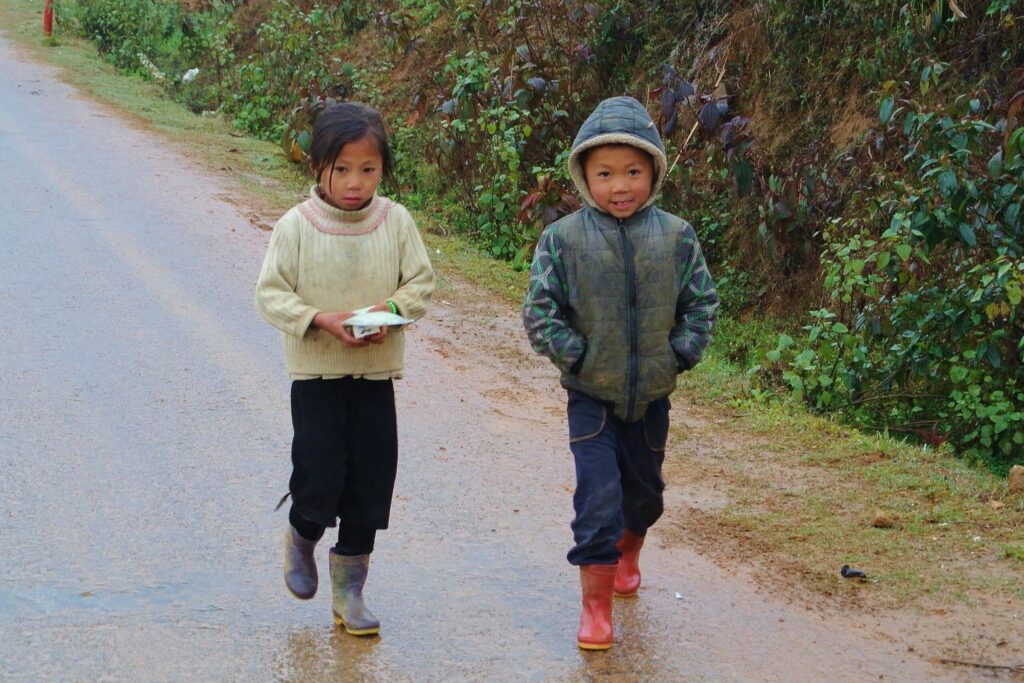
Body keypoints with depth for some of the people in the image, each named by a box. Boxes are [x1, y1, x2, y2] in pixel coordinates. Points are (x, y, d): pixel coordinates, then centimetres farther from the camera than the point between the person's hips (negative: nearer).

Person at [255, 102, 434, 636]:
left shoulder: (396, 222, -3)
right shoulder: (296, 226, -9)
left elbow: (421, 282, 4)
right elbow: (271, 294, -7)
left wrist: (392, 309, -16)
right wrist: (321, 319, -21)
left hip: (376, 373, 3)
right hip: (315, 373, -2)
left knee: (371, 481, 5)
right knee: (319, 476, -6)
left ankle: (349, 586, 19)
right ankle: (301, 538, 29)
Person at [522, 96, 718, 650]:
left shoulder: (676, 237, -5)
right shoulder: (562, 239, -11)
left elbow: (701, 302, 3)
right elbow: (539, 311, -7)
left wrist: (681, 352, -7)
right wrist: (574, 354, -14)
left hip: (651, 394, 3)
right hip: (591, 395, -3)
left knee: (644, 490, 20)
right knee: (598, 494, -11)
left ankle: (628, 553, 50)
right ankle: (596, 605, -3)